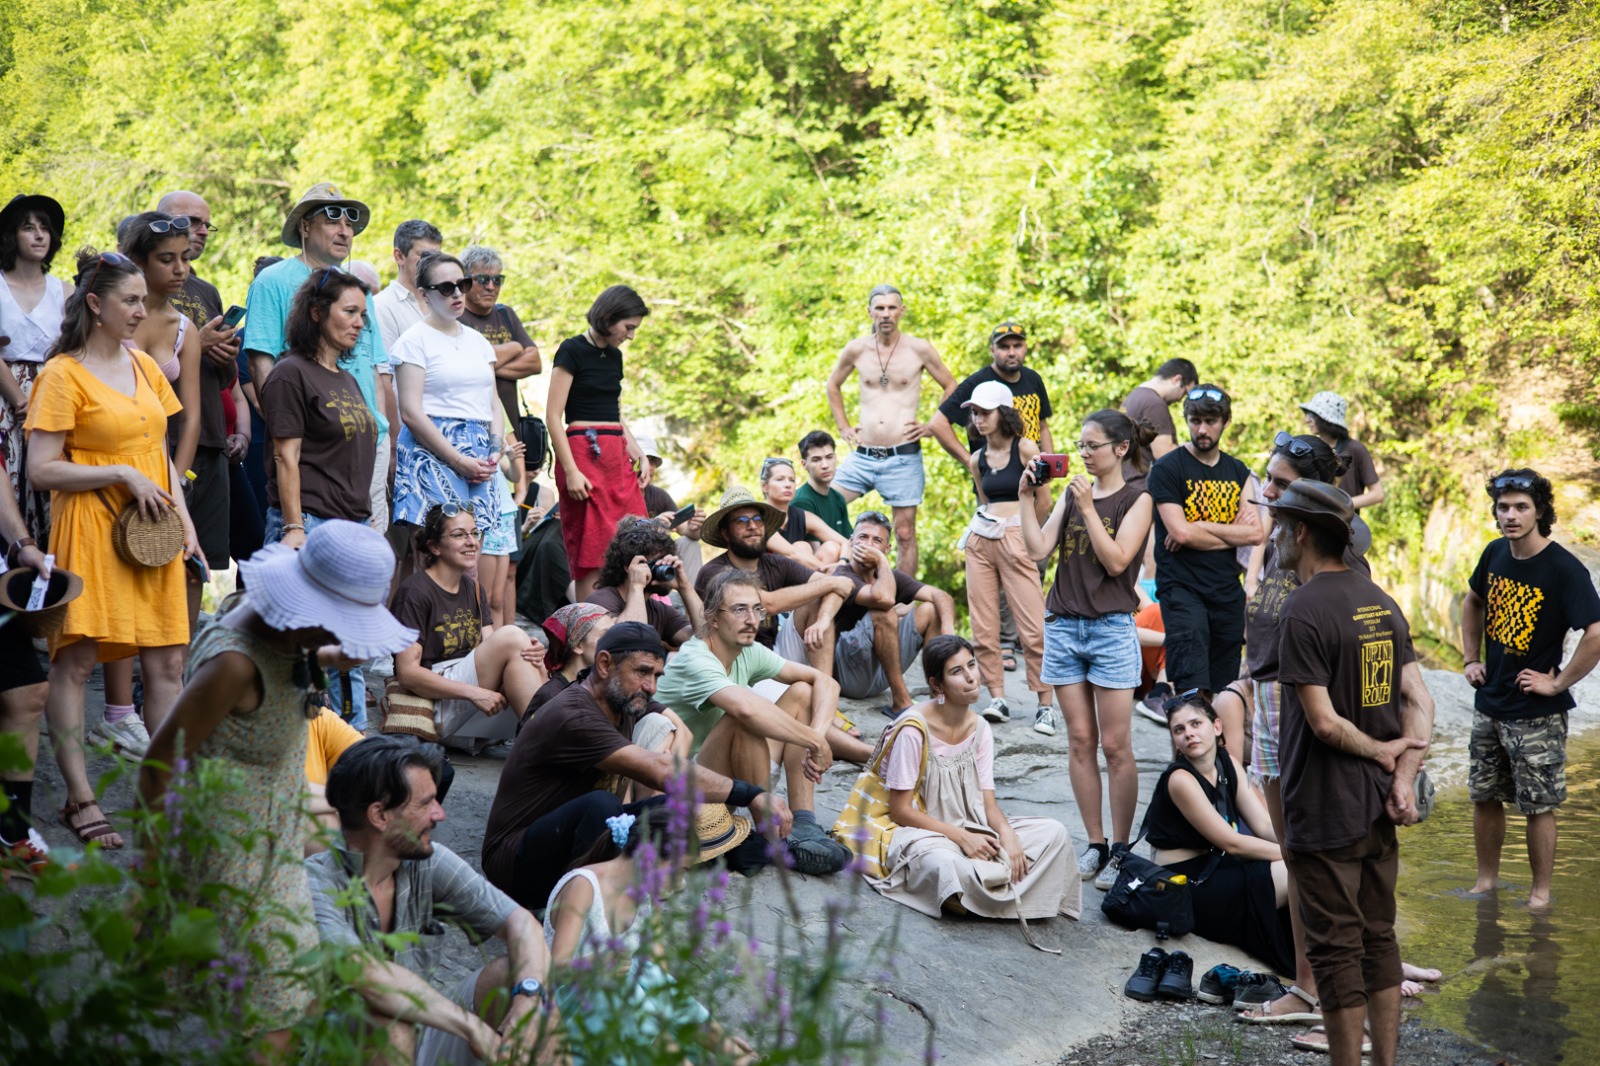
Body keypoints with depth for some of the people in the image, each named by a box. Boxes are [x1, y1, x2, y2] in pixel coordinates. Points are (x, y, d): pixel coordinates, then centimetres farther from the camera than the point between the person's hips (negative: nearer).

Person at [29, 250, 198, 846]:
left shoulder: (144, 366, 14)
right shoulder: (63, 374, -8)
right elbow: (40, 470, -12)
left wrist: (185, 522, 10)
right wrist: (122, 474, -15)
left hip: (153, 533, 7)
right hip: (90, 531, -7)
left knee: (167, 662, 5)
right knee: (75, 659, -5)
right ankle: (79, 798, 0)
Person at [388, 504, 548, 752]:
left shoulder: (473, 589, 18)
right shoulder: (415, 592, -7)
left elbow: (494, 655, 7)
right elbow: (407, 673, -15)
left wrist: (531, 655, -17)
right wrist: (474, 693, -23)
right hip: (434, 706, -7)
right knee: (510, 635, -24)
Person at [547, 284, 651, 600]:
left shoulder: (614, 356, 16)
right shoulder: (573, 350, -6)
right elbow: (554, 416, -10)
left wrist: (639, 454, 10)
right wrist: (571, 471, -16)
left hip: (617, 456, 8)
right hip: (583, 454, -8)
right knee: (592, 556, -8)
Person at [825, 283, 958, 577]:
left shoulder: (919, 349, -2)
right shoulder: (856, 350, 4)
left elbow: (951, 387, 10)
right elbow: (833, 385, 22)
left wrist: (932, 426, 2)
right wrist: (843, 427, 13)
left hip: (903, 457, -2)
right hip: (863, 456, 3)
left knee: (905, 533, 3)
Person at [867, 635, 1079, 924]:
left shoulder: (979, 729, 5)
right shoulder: (914, 730, -16)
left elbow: (988, 803, 3)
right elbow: (900, 811, -15)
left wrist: (1007, 834, -21)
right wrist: (962, 837, -21)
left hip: (972, 832, 7)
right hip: (921, 833, -7)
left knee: (1055, 833, -12)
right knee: (945, 865, -43)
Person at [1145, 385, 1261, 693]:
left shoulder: (1238, 471, 13)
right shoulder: (1167, 468, -3)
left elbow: (1255, 533, 1)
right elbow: (1181, 532, -13)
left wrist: (1200, 527, -10)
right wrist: (1232, 534, -2)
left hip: (1228, 591, 5)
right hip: (1182, 589, -5)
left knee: (1224, 688, 8)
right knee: (1194, 693, -16)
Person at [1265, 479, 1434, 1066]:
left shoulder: (1303, 611, -17)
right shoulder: (1382, 602, 7)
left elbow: (1324, 723, -21)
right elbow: (1420, 703, 3)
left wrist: (1381, 752, -5)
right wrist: (1403, 778, -4)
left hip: (1325, 814, -8)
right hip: (1379, 811, 8)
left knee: (1335, 952, 1)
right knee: (1379, 940, 16)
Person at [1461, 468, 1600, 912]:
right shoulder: (1495, 554, 1)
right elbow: (1474, 602, 22)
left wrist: (1558, 683, -20)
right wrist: (1471, 658, 13)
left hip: (1536, 714, -6)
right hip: (1489, 704, 6)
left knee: (1538, 806, 3)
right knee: (1484, 797, 14)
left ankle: (1540, 893, 16)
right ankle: (1487, 880, 30)